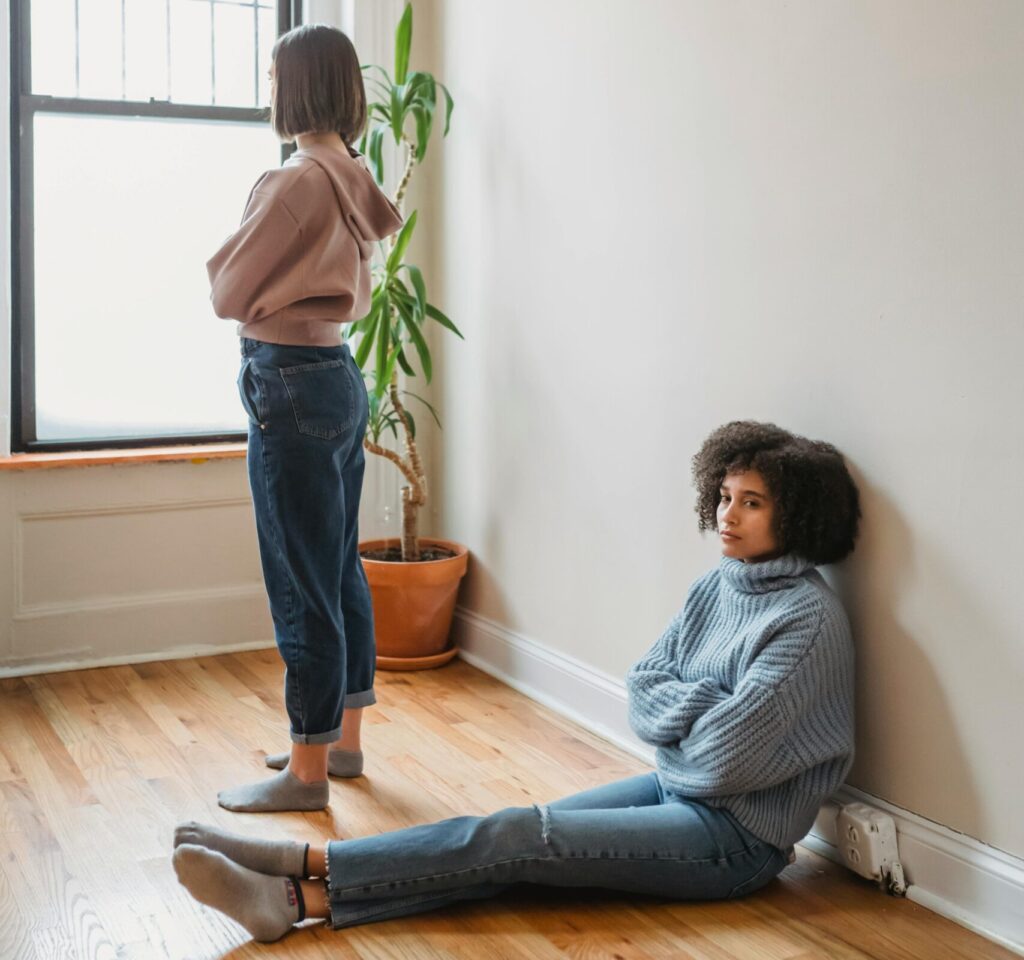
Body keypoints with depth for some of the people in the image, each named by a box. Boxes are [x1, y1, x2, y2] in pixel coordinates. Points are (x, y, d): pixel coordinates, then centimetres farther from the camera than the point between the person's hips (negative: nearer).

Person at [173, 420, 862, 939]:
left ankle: (301, 870, -19)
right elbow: (641, 691, 6)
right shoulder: (720, 586, 8)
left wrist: (671, 725, -2)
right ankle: (293, 896, -19)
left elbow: (723, 760, -20)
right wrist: (704, 705, -10)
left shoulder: (809, 619, -17)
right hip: (678, 789, 7)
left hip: (739, 837, -7)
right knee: (512, 840, -11)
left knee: (516, 838, -18)